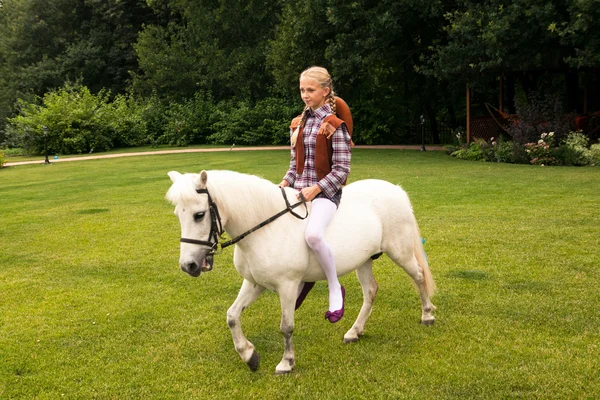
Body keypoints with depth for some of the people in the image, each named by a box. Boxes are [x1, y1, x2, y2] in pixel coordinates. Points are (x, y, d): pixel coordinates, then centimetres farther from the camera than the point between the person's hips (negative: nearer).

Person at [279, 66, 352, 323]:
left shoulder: (334, 125, -8)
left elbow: (341, 170, -11)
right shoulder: (297, 124, 13)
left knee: (313, 234, -34)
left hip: (325, 192, -8)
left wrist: (315, 189, -21)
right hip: (298, 190, 8)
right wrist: (285, 183, -2)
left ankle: (335, 289, -12)